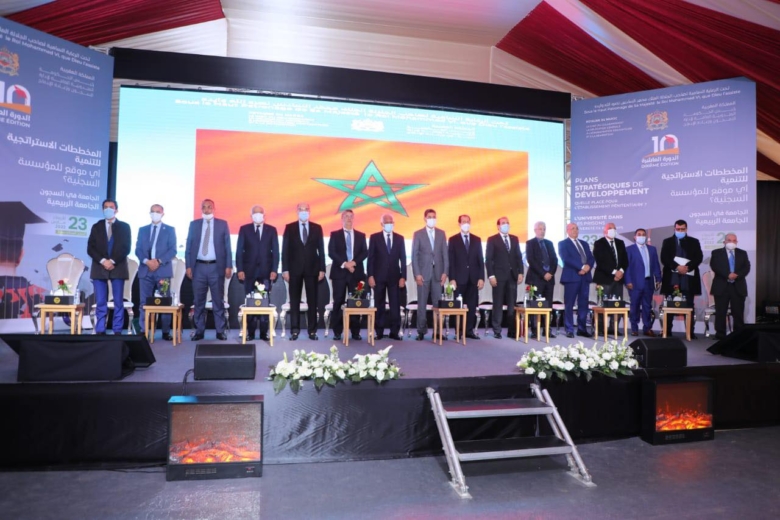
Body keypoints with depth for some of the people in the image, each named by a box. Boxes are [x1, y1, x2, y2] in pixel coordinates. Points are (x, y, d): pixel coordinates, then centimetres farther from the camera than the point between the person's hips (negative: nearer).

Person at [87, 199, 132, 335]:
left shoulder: (124, 227, 7)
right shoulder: (96, 227, 13)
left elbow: (126, 248, -1)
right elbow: (90, 248, 4)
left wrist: (113, 261, -13)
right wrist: (102, 261, -12)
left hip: (118, 268, -1)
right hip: (99, 268, 2)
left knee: (118, 302, 0)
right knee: (100, 303, 0)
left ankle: (117, 331, 4)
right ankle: (100, 331, 4)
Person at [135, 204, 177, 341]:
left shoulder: (170, 230, 8)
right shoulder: (142, 230, 16)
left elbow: (173, 250, -1)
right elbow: (138, 250, 7)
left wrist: (159, 261, -14)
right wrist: (146, 261, -11)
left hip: (163, 270, -2)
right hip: (145, 270, 2)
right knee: (144, 303, 3)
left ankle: (166, 332, 6)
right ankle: (143, 331, 8)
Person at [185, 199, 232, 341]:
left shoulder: (222, 224, 5)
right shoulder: (194, 224, 10)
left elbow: (227, 246, 2)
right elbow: (189, 247, 9)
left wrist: (228, 266, -5)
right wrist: (188, 266, 0)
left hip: (216, 267, -2)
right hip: (198, 267, 2)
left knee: (218, 300, 2)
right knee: (198, 301, 6)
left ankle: (220, 331, 8)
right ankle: (199, 331, 14)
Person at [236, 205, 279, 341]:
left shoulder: (271, 230, 8)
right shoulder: (244, 229, 7)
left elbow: (275, 251, 4)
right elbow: (239, 251, 3)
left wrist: (274, 270, -5)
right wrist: (239, 269, -6)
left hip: (266, 271, 0)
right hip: (249, 271, 0)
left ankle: (264, 333, 6)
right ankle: (250, 332, 7)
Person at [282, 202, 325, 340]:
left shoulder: (317, 228, 6)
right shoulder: (289, 227, 4)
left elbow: (321, 249, 5)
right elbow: (285, 249, 1)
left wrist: (322, 269, -2)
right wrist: (285, 269, -5)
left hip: (312, 268, 1)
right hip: (295, 268, 0)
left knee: (312, 300, 3)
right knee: (294, 300, 3)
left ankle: (312, 330, 9)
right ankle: (294, 330, 9)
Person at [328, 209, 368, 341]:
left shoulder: (361, 235, 13)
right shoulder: (335, 234, 7)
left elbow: (365, 252, 3)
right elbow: (331, 252, -4)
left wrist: (354, 262, -13)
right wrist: (344, 264, -15)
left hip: (356, 273, 2)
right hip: (339, 272, -1)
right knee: (338, 303, 0)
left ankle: (355, 332, 8)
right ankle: (337, 332, 6)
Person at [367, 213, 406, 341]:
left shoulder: (399, 238, 8)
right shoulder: (374, 237, 3)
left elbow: (403, 259, 6)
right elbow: (371, 258, -1)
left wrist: (403, 277, -2)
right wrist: (370, 276, -8)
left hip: (395, 277, 1)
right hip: (379, 277, -1)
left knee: (395, 305, 0)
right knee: (379, 305, 5)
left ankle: (394, 332, 5)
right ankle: (379, 332, 12)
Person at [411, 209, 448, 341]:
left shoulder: (441, 233, 10)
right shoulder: (418, 234, 2)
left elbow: (445, 254, 7)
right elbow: (414, 255, -2)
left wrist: (445, 272, -1)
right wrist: (417, 274, -10)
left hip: (438, 273, 2)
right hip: (423, 273, -2)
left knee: (438, 303, 2)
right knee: (422, 303, 1)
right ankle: (421, 331, 7)